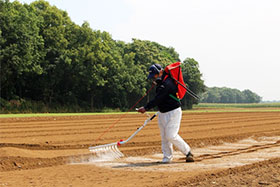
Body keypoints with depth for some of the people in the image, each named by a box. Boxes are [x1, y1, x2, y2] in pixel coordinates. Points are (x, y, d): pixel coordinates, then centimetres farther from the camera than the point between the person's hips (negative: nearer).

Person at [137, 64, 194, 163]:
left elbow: (157, 99, -26)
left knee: (171, 135, -13)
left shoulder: (167, 83, -23)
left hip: (173, 112, -9)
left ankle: (188, 152, 3)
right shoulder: (161, 82, 9)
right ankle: (167, 158, 13)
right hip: (162, 113, 9)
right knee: (164, 137, 7)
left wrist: (146, 108, -26)